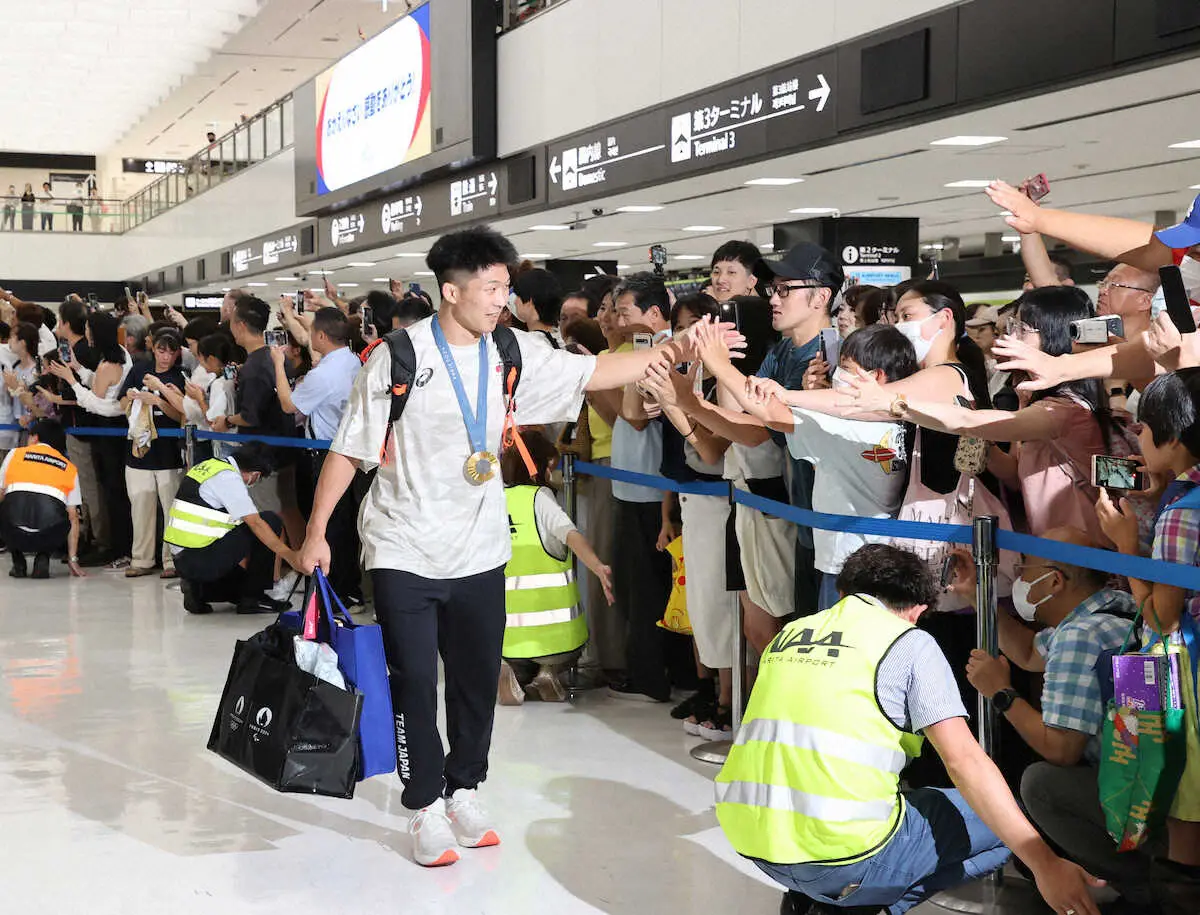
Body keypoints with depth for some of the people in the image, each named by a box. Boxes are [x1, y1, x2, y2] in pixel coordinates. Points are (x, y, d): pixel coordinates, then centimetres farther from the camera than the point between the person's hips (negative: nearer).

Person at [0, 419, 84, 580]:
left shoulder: (15, 454, 18)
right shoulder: (69, 468, 21)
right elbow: (73, 517, 20)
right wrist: (73, 559, 24)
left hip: (13, 535, 0)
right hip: (49, 538, 0)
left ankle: (18, 563, 17)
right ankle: (42, 560, 11)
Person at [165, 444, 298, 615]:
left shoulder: (210, 465, 16)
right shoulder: (229, 478, -12)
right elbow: (256, 523, -17)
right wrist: (290, 555, -14)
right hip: (200, 559, -9)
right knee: (271, 521, -4)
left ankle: (198, 588, 8)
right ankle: (253, 597, 0)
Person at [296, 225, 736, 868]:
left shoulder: (512, 353, 0)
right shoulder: (399, 356, -12)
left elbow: (593, 373, -1)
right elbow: (349, 450, -7)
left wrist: (673, 350, -10)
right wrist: (316, 532, -7)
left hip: (479, 549, 4)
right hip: (404, 550, -4)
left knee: (478, 678, 12)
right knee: (415, 681, 0)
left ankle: (464, 789, 31)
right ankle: (426, 804, 16)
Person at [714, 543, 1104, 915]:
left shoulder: (789, 634, 16)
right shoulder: (909, 644, 0)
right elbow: (964, 760, -8)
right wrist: (1044, 864, -9)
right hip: (842, 855, -7)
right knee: (1002, 825, 13)